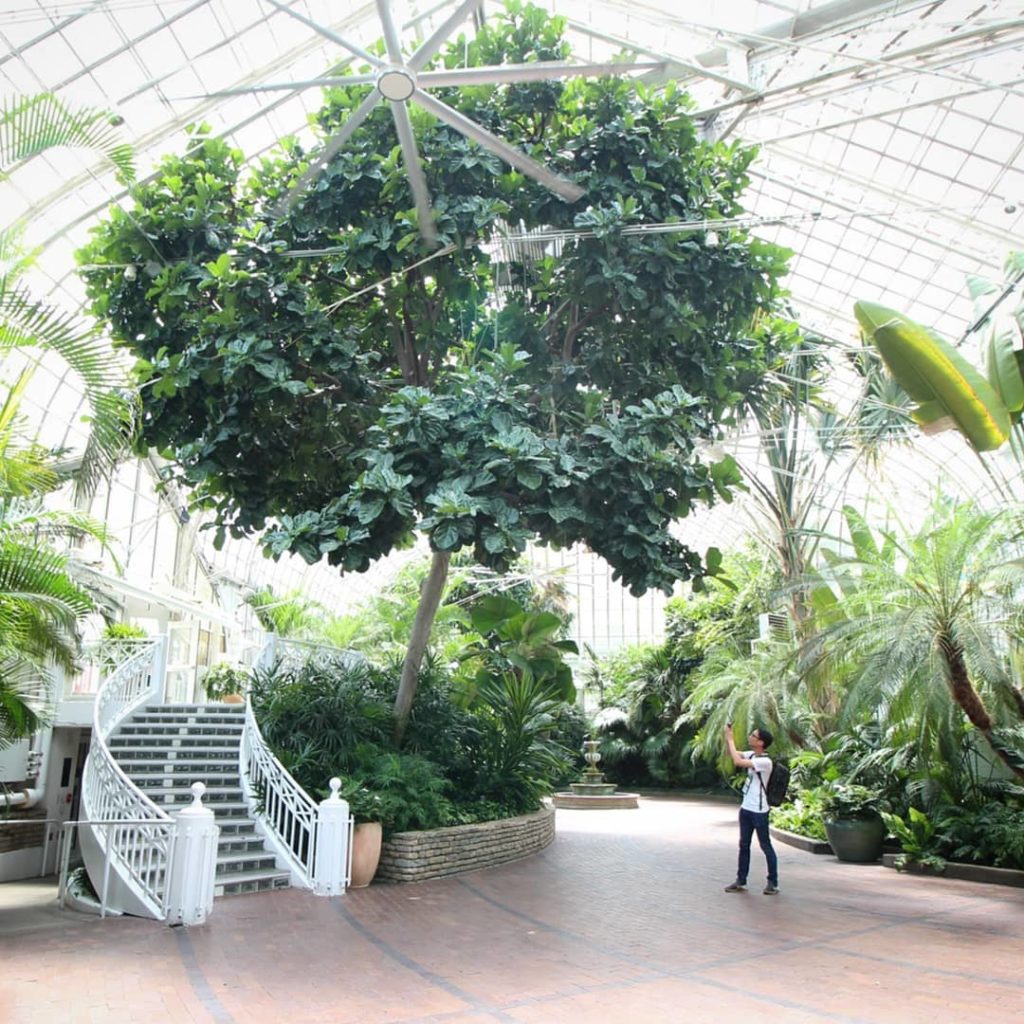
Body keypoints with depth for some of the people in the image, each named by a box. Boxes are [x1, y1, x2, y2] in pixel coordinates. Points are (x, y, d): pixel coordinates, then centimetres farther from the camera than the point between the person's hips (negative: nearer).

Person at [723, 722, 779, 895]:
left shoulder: (765, 761, -22)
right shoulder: (751, 755, 4)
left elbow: (737, 761, -29)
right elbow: (733, 754, 12)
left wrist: (731, 739, -21)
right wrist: (727, 736, -3)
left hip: (759, 811, -8)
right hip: (746, 809, 8)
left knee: (766, 847, 4)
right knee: (744, 845, 12)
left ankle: (773, 883, 15)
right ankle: (741, 881, 20)